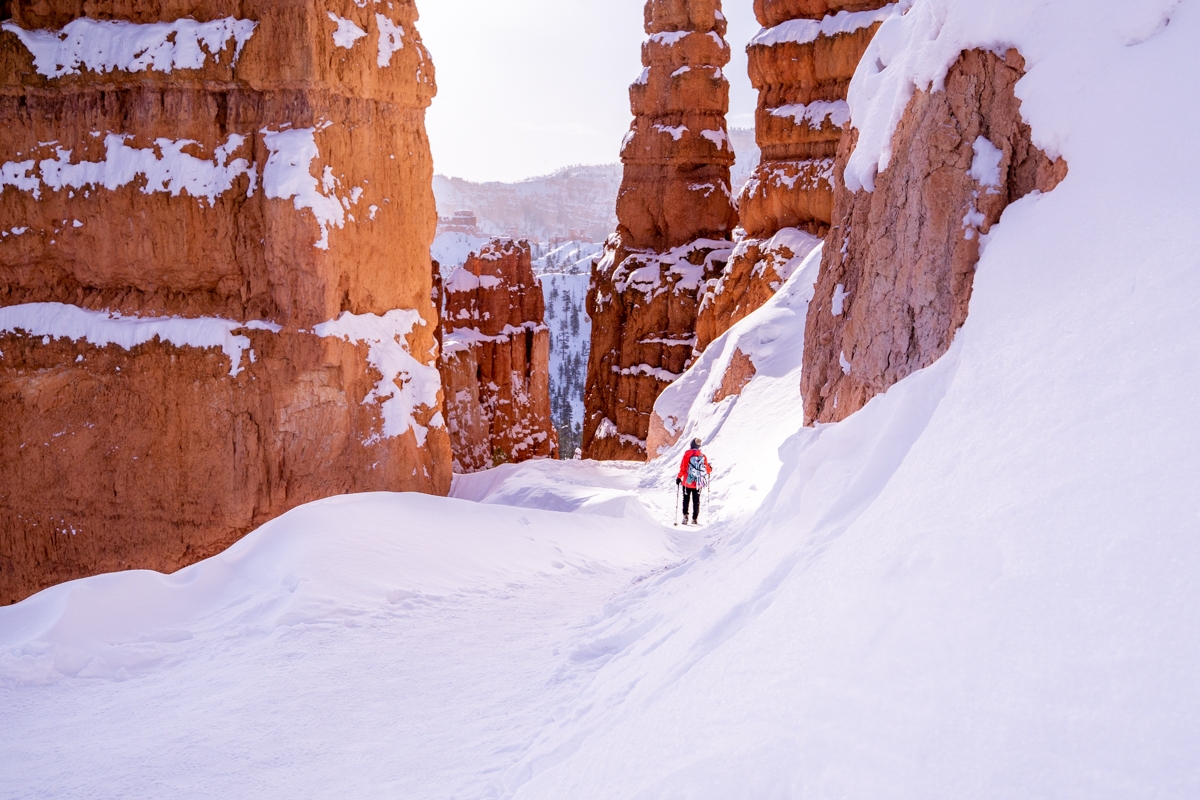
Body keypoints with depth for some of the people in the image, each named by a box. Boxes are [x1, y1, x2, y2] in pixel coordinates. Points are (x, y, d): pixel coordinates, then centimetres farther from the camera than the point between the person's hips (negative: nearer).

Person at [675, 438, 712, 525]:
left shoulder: (687, 454, -9)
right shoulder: (703, 456, -2)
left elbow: (683, 468, -11)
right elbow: (707, 470, 4)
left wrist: (679, 477, 1)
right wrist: (710, 470, 27)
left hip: (687, 482, -2)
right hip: (698, 484, 2)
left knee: (686, 499, 11)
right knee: (696, 501, 12)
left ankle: (685, 516, -5)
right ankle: (695, 518, 11)